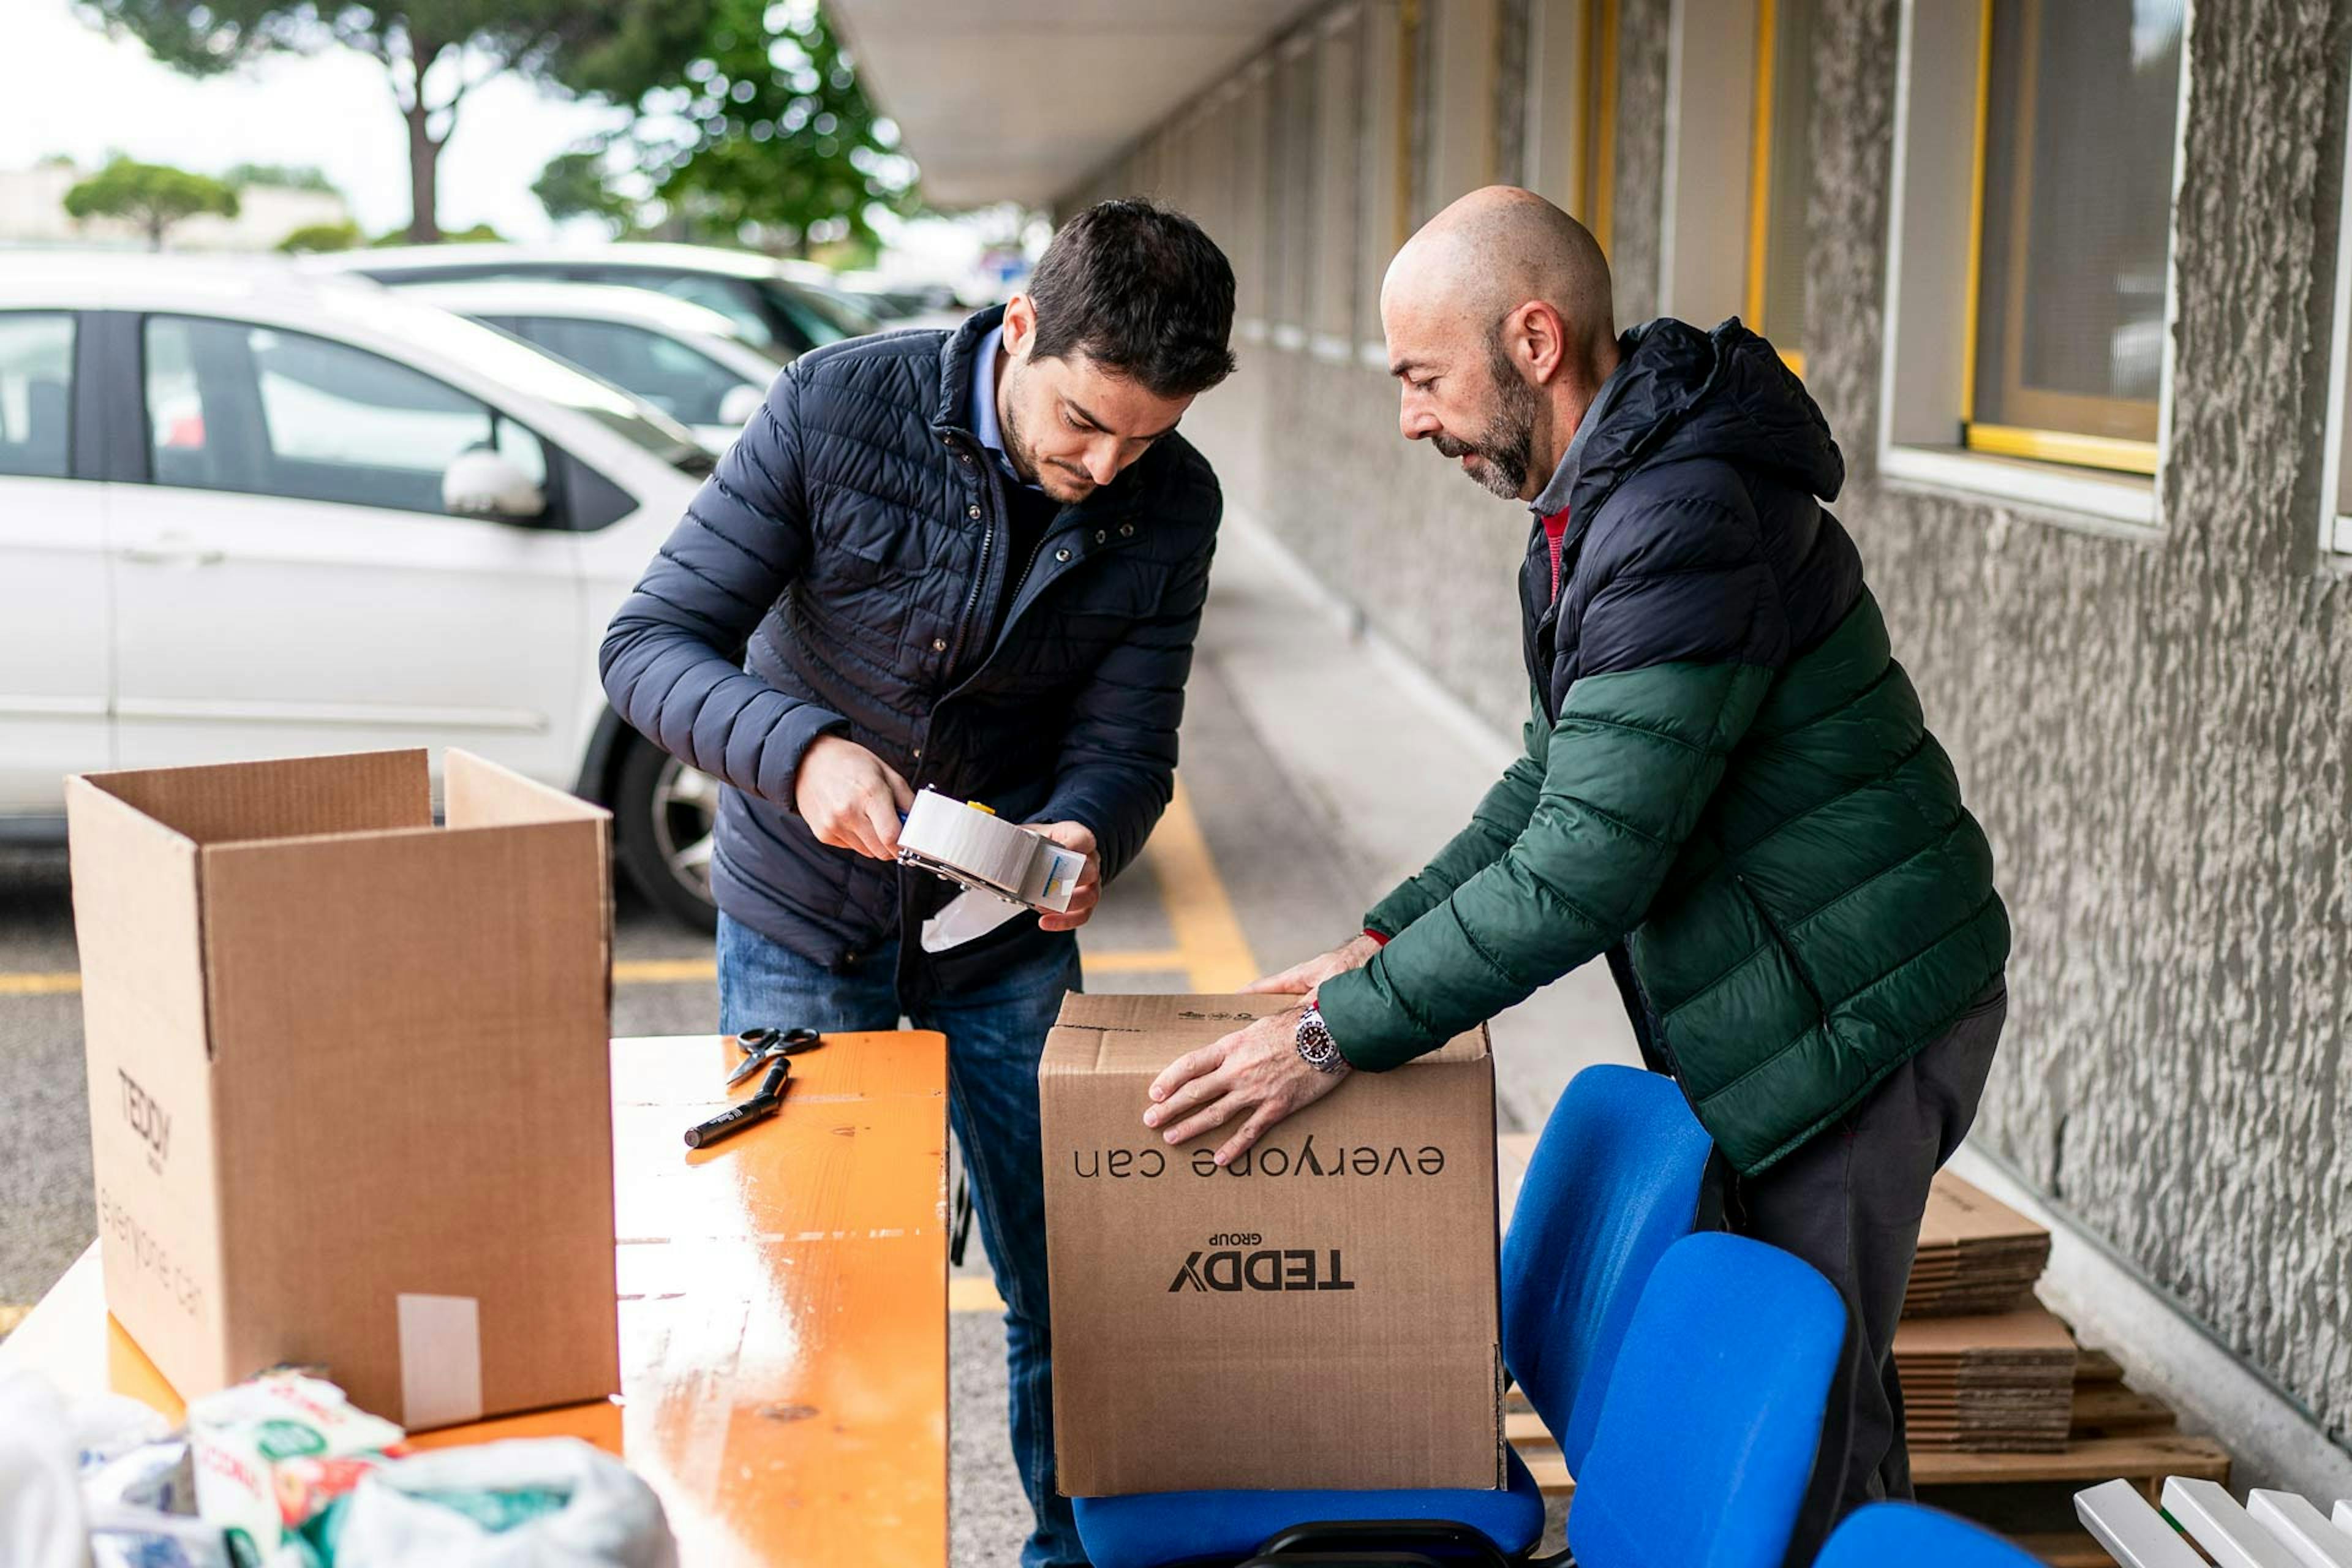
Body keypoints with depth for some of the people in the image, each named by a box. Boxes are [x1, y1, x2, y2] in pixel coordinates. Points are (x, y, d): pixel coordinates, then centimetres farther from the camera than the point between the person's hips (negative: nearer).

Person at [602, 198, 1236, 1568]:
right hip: (802, 920, -2)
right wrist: (802, 751, -38)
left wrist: (1084, 837, -33)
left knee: (1067, 1285, 7)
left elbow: (1127, 742, -9)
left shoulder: (1175, 505, -12)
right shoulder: (836, 406, -21)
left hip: (1007, 938, 2)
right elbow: (650, 643, -19)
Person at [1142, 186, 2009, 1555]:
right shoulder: (1609, 499, 10)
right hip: (1809, 995, 10)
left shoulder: (1685, 521, -25)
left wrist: (1343, 1032, -24)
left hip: (1853, 1009, -10)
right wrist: (1386, 941, 9)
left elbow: (1588, 861, -29)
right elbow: (1560, 777, 17)